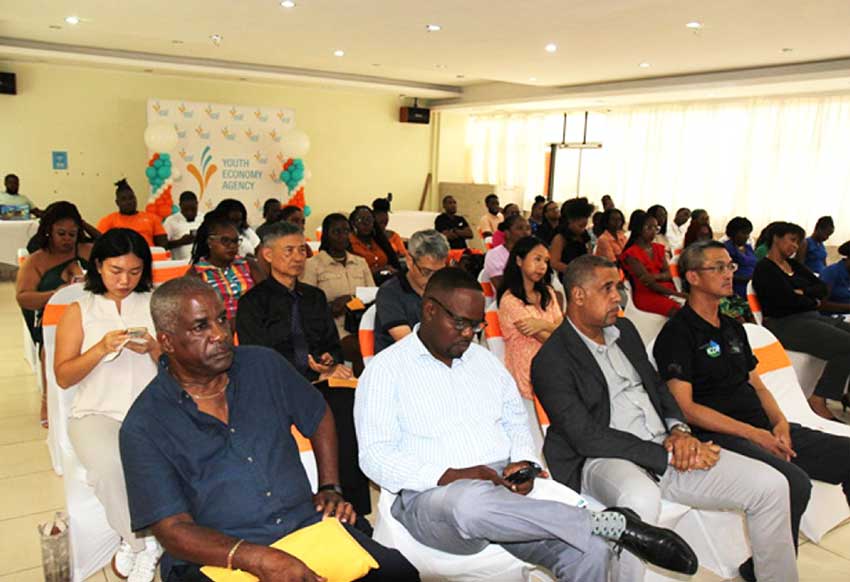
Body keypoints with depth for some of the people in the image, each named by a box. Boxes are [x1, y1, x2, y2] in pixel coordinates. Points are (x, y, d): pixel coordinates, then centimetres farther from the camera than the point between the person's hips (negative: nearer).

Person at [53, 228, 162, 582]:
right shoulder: (79, 310, 11)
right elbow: (63, 377, 4)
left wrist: (153, 350, -13)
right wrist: (101, 349, -12)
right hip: (98, 412, 0)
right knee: (109, 465, -34)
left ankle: (134, 540, 0)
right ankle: (145, 543, -4)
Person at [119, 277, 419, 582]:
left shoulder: (263, 365, 8)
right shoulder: (143, 428, -4)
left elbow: (319, 417, 23)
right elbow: (173, 530, -9)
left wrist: (330, 488, 12)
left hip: (308, 525, 4)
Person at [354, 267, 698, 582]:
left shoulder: (483, 358, 17)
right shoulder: (386, 368, -1)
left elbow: (516, 419, 22)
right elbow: (375, 456, -9)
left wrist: (524, 462, -1)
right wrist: (451, 476, -21)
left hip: (506, 489, 5)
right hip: (432, 496, -4)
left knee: (589, 552, -23)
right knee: (471, 502, -40)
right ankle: (613, 524, -26)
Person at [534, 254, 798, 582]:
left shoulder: (625, 330, 15)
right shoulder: (551, 360, -10)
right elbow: (588, 438, -15)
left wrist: (679, 429, -1)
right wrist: (667, 457, -16)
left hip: (666, 450, 8)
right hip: (605, 460, -7)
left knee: (771, 485, -3)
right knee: (640, 499, -41)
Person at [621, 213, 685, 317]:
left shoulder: (658, 248, 18)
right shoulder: (631, 254, -4)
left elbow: (668, 274, 9)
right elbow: (648, 282, -11)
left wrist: (655, 276, -16)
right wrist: (675, 293, -17)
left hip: (665, 291, 6)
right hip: (646, 294, -6)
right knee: (679, 310, -30)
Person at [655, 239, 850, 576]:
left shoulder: (733, 327, 21)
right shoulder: (677, 334, -6)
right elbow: (685, 407, -12)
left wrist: (779, 423, 2)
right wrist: (753, 434, -14)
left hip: (763, 428, 9)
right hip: (720, 436, -8)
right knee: (794, 482, -29)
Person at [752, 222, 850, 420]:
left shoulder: (794, 265, 21)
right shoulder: (764, 269, -6)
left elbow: (822, 288, 13)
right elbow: (788, 299, -15)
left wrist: (803, 293, -8)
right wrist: (813, 302, 3)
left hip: (811, 317, 9)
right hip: (785, 324, -9)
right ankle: (818, 401, -16)